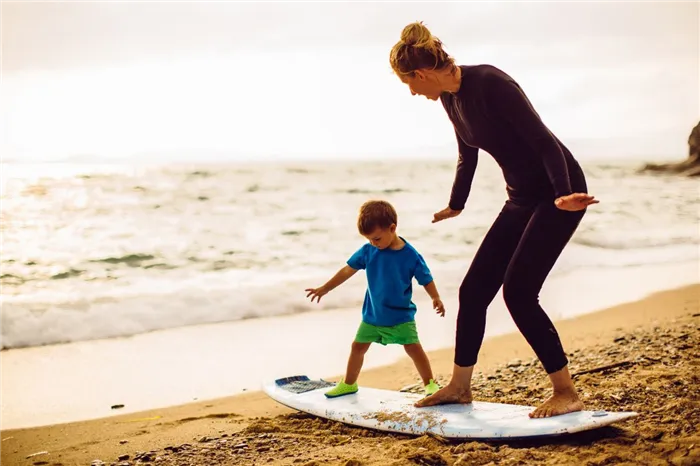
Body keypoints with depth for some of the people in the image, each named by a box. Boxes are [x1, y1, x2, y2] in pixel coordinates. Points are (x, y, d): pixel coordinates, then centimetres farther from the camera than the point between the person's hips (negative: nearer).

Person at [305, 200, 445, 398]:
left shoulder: (410, 255, -15)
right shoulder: (368, 251, -7)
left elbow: (426, 279, -5)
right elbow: (348, 270, 2)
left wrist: (436, 298, -20)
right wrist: (324, 289, 5)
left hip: (401, 315, -4)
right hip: (372, 315, 4)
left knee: (413, 347, -10)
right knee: (357, 346, 10)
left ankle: (430, 383, 6)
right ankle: (348, 384, 28)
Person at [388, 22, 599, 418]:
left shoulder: (489, 83, -20)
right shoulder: (450, 98, 6)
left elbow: (542, 139, -23)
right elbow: (468, 155, 22)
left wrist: (563, 195, -32)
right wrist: (455, 206, 34)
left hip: (559, 193, -9)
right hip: (522, 198, 9)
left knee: (518, 291, -15)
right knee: (474, 289, 7)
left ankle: (567, 394, -4)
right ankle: (459, 387, 21)